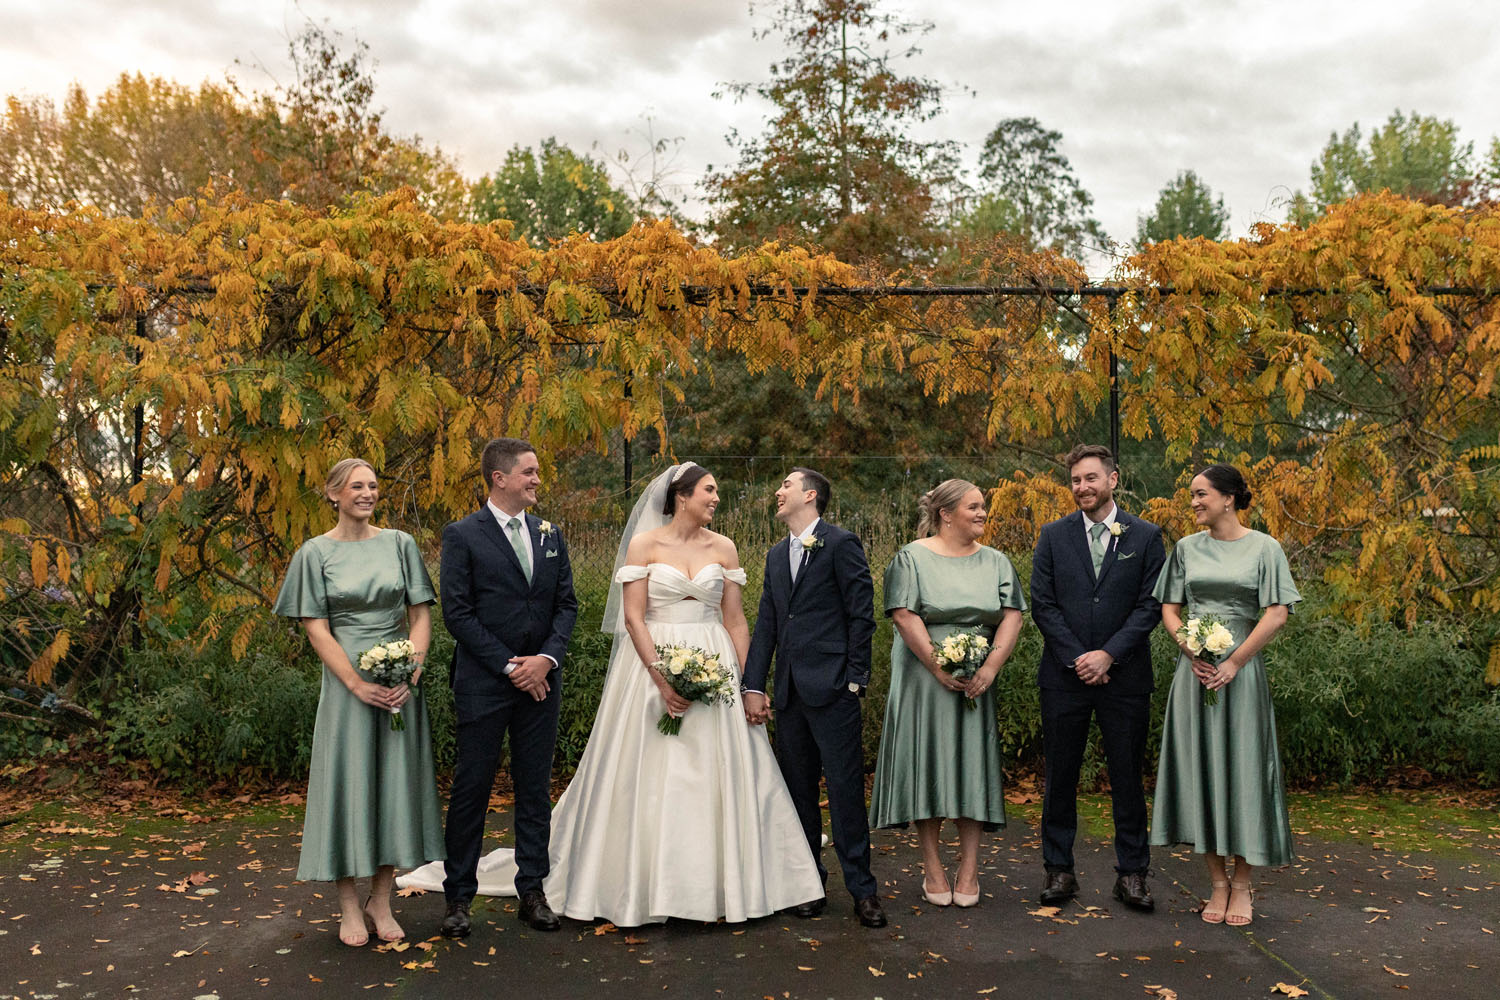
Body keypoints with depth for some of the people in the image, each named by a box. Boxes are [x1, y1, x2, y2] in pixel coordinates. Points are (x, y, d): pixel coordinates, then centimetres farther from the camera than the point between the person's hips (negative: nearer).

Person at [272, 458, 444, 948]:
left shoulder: (400, 544, 5)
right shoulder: (315, 553, 0)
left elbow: (421, 615, 4)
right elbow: (316, 628, -3)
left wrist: (411, 674, -10)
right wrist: (358, 684, -12)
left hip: (401, 681, 2)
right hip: (346, 681, -2)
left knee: (395, 781, 5)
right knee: (348, 782, 2)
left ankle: (380, 902, 17)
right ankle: (349, 907, 15)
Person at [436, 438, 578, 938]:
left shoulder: (550, 535, 10)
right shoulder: (462, 535, -5)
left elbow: (567, 604, 9)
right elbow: (457, 613, -9)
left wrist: (547, 658, -7)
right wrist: (508, 666, -12)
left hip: (541, 681, 4)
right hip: (483, 684, -4)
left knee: (536, 790, 10)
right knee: (471, 790, 4)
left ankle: (532, 892, 21)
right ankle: (459, 897, 17)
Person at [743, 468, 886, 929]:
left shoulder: (841, 544, -3)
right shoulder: (776, 555, 16)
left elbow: (861, 616, -6)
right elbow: (766, 625, 13)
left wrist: (854, 680, -9)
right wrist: (753, 686, 6)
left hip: (832, 689, -6)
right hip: (790, 692, 7)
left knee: (846, 789, -3)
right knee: (798, 791, 11)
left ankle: (862, 889, 8)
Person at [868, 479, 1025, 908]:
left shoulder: (996, 562, 11)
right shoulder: (912, 558, -1)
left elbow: (1011, 617, 2)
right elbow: (905, 616, -10)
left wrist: (991, 667, -12)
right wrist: (940, 669, -16)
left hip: (977, 681, 3)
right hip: (924, 677, -3)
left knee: (973, 764, 3)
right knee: (928, 763, 0)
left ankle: (968, 871, 12)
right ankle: (932, 870, 10)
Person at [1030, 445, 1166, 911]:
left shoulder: (1145, 536, 3)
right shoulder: (1053, 536, 5)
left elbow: (1151, 605, -3)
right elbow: (1042, 604, 0)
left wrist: (1108, 655, -12)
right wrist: (1077, 658, -9)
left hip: (1125, 676, -1)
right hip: (1065, 676, 1)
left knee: (1127, 777, 6)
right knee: (1060, 776, 6)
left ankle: (1131, 873, 19)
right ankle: (1059, 870, 18)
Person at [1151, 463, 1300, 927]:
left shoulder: (1263, 548, 0)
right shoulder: (1187, 548, 9)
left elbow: (1277, 613, -7)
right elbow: (1169, 609, 9)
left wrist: (1233, 663, -12)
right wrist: (1191, 651, -8)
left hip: (1241, 670, -3)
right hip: (1194, 669, 3)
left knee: (1241, 768, 1)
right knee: (1199, 768, 4)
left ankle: (1242, 885, 13)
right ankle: (1218, 883, 15)